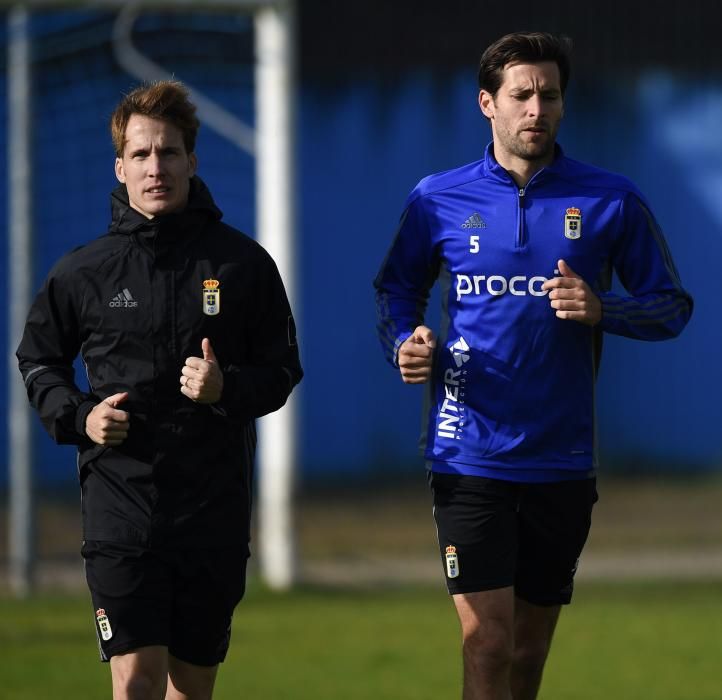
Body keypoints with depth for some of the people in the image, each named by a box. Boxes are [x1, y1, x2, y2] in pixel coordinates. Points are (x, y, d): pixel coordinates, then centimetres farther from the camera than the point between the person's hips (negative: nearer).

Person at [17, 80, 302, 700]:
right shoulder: (84, 272, 3)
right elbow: (37, 360, 17)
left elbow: (282, 369, 9)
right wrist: (77, 417, -2)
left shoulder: (243, 263, 3)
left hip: (214, 505, 1)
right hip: (120, 502, -1)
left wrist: (228, 388, -12)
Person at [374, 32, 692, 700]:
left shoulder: (611, 201, 1)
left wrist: (602, 310, -14)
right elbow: (396, 289, 17)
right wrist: (407, 343, -4)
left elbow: (672, 307, 6)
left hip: (562, 461, 1)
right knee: (486, 640, -13)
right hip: (469, 457, -1)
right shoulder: (438, 199, 2)